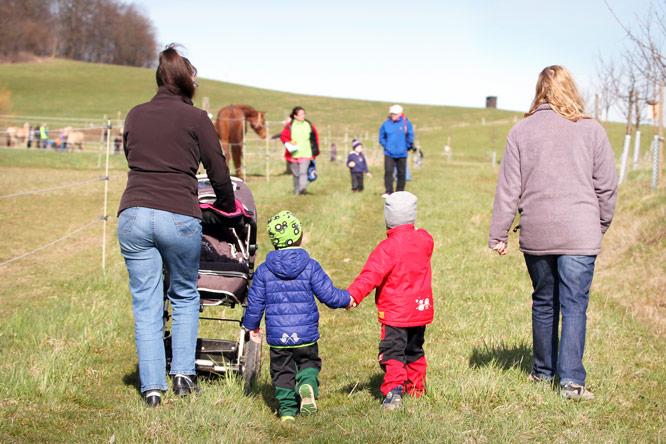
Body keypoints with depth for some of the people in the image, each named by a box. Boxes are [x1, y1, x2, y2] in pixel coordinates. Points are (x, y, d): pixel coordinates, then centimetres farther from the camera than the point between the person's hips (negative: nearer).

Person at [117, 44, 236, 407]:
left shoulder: (135, 115, 14)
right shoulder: (195, 118, 3)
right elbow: (219, 172, 7)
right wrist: (228, 207, 25)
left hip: (133, 215, 3)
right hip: (179, 218, -2)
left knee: (146, 305, 8)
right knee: (185, 296, 18)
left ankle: (152, 386, 7)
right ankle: (183, 374, 17)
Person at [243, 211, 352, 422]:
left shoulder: (264, 270, -1)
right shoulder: (310, 266, -6)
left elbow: (255, 302, 4)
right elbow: (328, 294, -6)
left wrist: (252, 325, 19)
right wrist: (346, 299, 14)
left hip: (277, 335, 1)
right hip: (305, 334, -1)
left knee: (282, 371, 14)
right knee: (309, 363, 16)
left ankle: (287, 409, 6)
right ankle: (307, 383, -15)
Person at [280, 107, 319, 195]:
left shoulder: (309, 125, 4)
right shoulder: (290, 125, -1)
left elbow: (315, 137, 15)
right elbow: (283, 136, 6)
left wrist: (315, 150, 13)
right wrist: (289, 142, -13)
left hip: (306, 154, -1)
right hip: (293, 154, 1)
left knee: (303, 172, -20)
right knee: (296, 174, 10)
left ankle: (302, 188, -31)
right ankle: (297, 191, 25)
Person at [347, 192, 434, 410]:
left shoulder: (388, 247, -17)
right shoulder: (424, 239, 2)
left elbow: (371, 274, -27)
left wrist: (354, 294, -32)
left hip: (395, 312, -7)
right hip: (421, 309, 7)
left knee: (392, 352, -7)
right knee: (414, 350, 22)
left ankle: (393, 391, -23)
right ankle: (416, 388, 32)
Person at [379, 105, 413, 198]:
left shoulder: (406, 123, -3)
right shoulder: (386, 124, 0)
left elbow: (410, 138, 4)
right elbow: (381, 137, 12)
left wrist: (406, 147, 3)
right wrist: (386, 146, 3)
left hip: (401, 154, 0)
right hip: (389, 153, 0)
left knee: (401, 173, 6)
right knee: (388, 172, -12)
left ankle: (400, 192, 18)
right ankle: (388, 192, -9)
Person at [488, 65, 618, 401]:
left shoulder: (522, 131, 2)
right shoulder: (591, 130, 0)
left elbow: (508, 188, 2)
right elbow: (607, 186, 3)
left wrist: (498, 235, 5)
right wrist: (601, 225, 16)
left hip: (536, 234, 2)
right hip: (579, 234, -2)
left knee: (543, 303, 16)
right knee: (574, 305, -1)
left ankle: (543, 371, 27)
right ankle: (571, 379, -7)